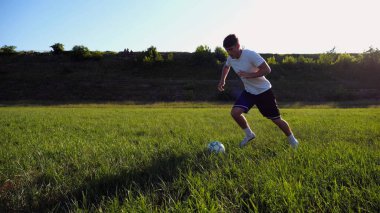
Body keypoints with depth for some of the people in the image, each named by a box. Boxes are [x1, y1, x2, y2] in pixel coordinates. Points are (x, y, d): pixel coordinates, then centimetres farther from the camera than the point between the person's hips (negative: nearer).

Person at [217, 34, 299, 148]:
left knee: (276, 119, 2)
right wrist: (222, 80, 4)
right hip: (249, 91, 5)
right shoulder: (230, 59, -6)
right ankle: (249, 135, 9)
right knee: (235, 112, -16)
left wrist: (249, 75, -34)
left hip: (263, 90, -5)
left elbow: (267, 69, -28)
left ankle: (292, 139, 29)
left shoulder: (250, 55, -26)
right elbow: (226, 67, 18)